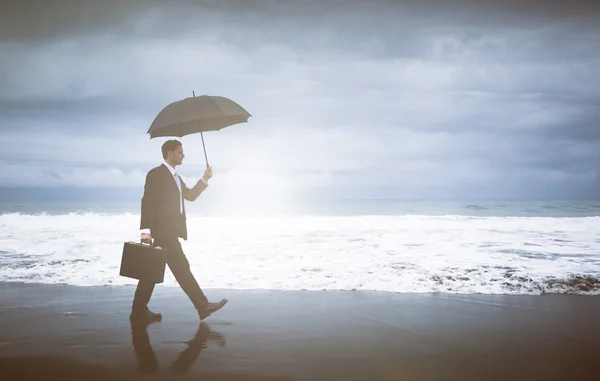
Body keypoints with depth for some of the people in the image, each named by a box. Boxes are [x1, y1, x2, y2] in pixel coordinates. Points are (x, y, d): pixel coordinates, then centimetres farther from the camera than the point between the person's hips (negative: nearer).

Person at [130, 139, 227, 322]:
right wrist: (145, 230, -21)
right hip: (164, 231, -10)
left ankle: (139, 310, 17)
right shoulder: (156, 174, -9)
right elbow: (147, 202, -15)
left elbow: (190, 195, 20)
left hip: (169, 231, 10)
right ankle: (203, 307, -5)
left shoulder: (175, 177, 21)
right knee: (181, 267, -7)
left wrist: (205, 179, 9)